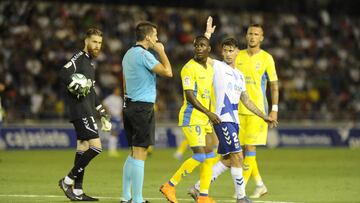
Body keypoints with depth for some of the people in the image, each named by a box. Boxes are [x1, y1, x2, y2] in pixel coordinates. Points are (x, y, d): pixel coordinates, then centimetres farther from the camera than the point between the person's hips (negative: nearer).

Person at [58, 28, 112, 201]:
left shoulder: (90, 62, 21)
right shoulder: (79, 58, -8)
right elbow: (63, 74, -24)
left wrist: (103, 114, 28)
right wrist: (78, 89, -25)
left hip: (87, 110, 10)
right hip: (80, 110, -10)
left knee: (83, 148, 10)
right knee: (96, 146, -15)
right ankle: (68, 181, -9)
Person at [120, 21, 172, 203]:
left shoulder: (128, 54, 16)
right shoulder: (144, 55, -14)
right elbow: (168, 72, -18)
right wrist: (161, 51, -5)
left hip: (129, 106, 10)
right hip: (143, 107, -10)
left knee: (133, 153, 14)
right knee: (140, 153, -9)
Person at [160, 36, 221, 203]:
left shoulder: (210, 68, 14)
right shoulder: (189, 68, -12)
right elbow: (189, 96, -19)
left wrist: (211, 116, 22)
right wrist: (208, 113, -24)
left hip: (205, 118, 9)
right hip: (191, 117, -9)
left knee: (209, 156, 5)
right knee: (200, 156, -15)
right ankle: (170, 186, -6)